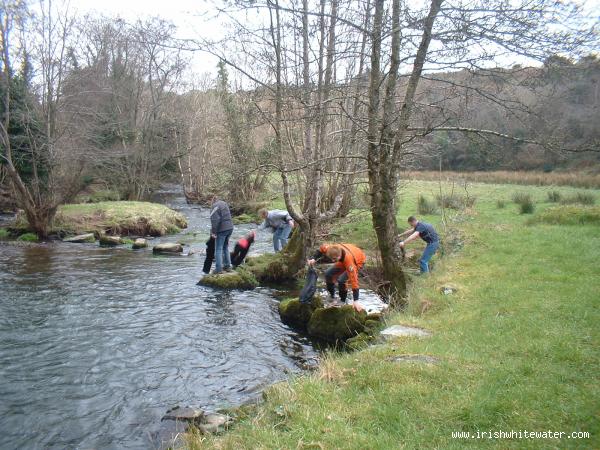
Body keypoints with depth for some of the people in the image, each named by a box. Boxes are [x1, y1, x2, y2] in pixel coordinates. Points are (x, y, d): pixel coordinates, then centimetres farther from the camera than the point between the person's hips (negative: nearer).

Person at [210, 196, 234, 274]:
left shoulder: (215, 206, -9)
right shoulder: (225, 204, 16)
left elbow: (214, 220, -19)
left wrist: (213, 232, -15)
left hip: (222, 229, -8)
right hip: (230, 227, 8)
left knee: (218, 249, -2)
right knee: (225, 247, 19)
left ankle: (218, 269, -3)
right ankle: (227, 266, 21)